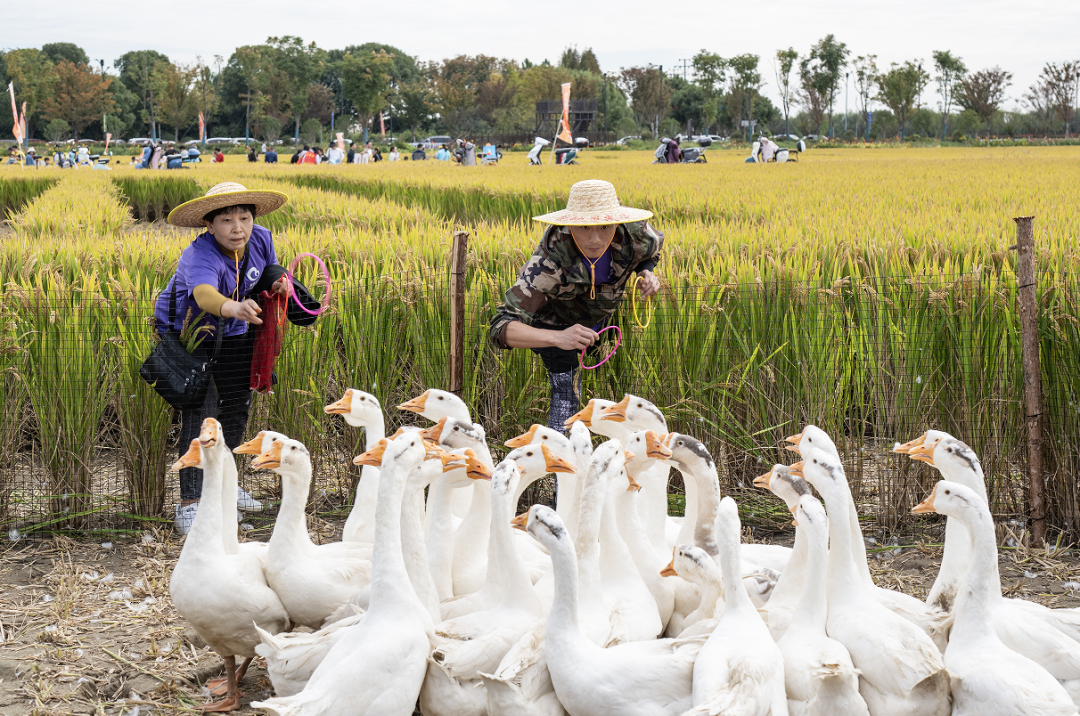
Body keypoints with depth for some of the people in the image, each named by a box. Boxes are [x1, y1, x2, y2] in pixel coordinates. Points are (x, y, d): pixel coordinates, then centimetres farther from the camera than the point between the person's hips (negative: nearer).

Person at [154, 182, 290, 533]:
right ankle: (189, 502, -9)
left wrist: (279, 286, -22)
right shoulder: (200, 257, -36)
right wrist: (233, 307, -79)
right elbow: (205, 294, -57)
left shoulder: (261, 240, -15)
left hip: (231, 334, 7)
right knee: (201, 413, -16)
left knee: (236, 408, 15)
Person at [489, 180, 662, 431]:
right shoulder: (546, 265, -46)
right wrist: (557, 338, -68)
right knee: (566, 395, -19)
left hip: (598, 316, 5)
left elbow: (654, 244, -4)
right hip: (552, 322, -5)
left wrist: (647, 273, -26)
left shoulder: (634, 232, -33)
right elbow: (501, 328, -52)